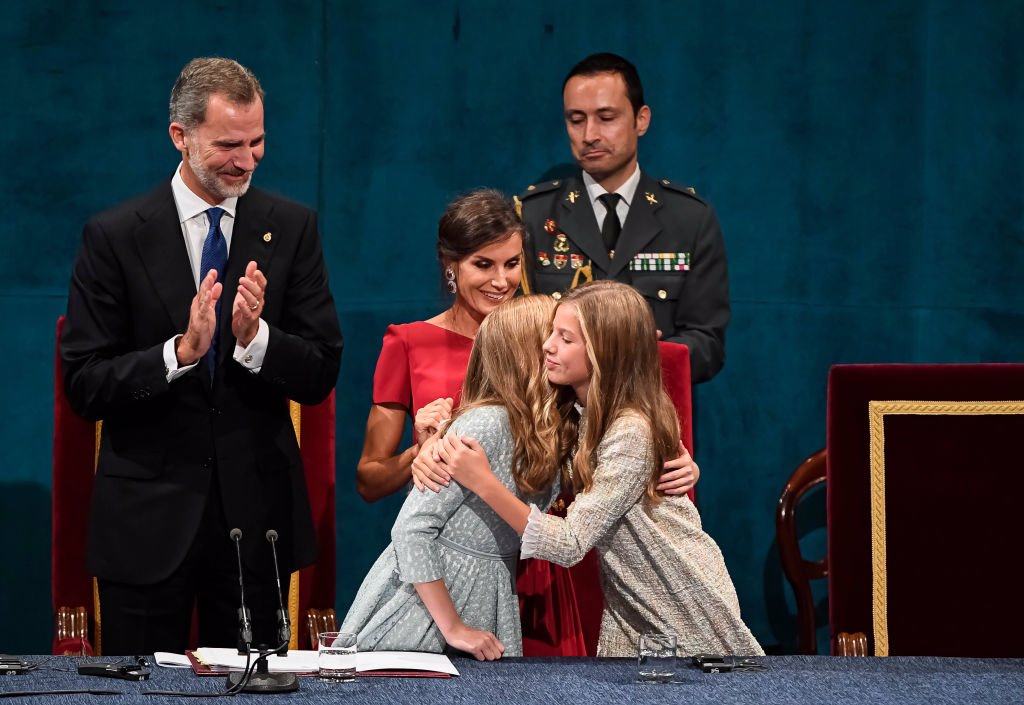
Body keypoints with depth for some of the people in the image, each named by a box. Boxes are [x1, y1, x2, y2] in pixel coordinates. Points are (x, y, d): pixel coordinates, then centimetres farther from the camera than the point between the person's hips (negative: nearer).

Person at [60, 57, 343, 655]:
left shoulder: (292, 229, 3)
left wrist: (255, 337, -19)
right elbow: (85, 386, -8)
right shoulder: (115, 236, -4)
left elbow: (321, 376, 0)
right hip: (148, 516, -2)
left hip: (256, 514, 2)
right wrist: (182, 350, -22)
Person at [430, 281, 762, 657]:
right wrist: (443, 442, -9)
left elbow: (570, 544, -30)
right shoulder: (574, 411, -3)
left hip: (686, 603, -7)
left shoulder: (631, 433, -28)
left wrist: (483, 482, -35)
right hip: (630, 599, 7)